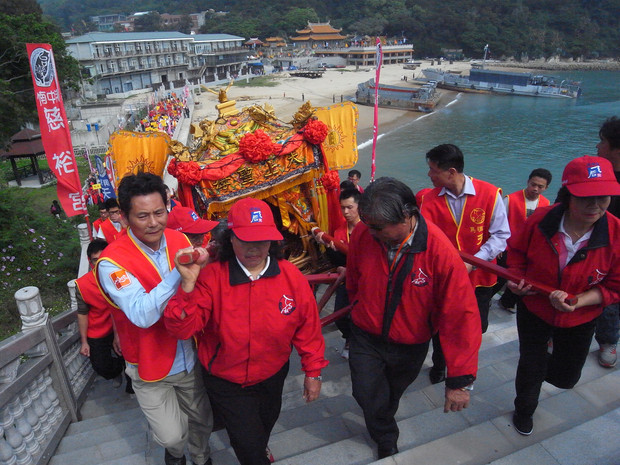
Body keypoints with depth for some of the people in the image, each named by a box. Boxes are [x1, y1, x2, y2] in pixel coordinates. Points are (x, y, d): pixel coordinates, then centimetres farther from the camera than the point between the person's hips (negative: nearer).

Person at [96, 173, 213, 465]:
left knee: (203, 422, 20)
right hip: (150, 368, -4)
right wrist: (178, 272, -40)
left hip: (190, 358, 4)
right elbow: (142, 315, -34)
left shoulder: (179, 240, -8)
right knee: (172, 436, 2)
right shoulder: (112, 262, -22)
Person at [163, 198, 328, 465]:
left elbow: (308, 327, -8)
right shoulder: (211, 278, -24)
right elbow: (182, 329, -28)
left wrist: (313, 372, -1)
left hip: (273, 377, 4)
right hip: (227, 385, -3)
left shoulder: (291, 276, -18)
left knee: (265, 424, 32)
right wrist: (188, 285, -43)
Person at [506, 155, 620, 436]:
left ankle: (541, 366, 60)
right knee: (530, 369, 18)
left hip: (579, 321, 1)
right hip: (533, 310, -1)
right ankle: (524, 411, 50)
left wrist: (577, 302, -27)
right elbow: (517, 251, -2)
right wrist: (517, 277, -18)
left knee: (566, 378, 21)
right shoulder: (540, 221, -24)